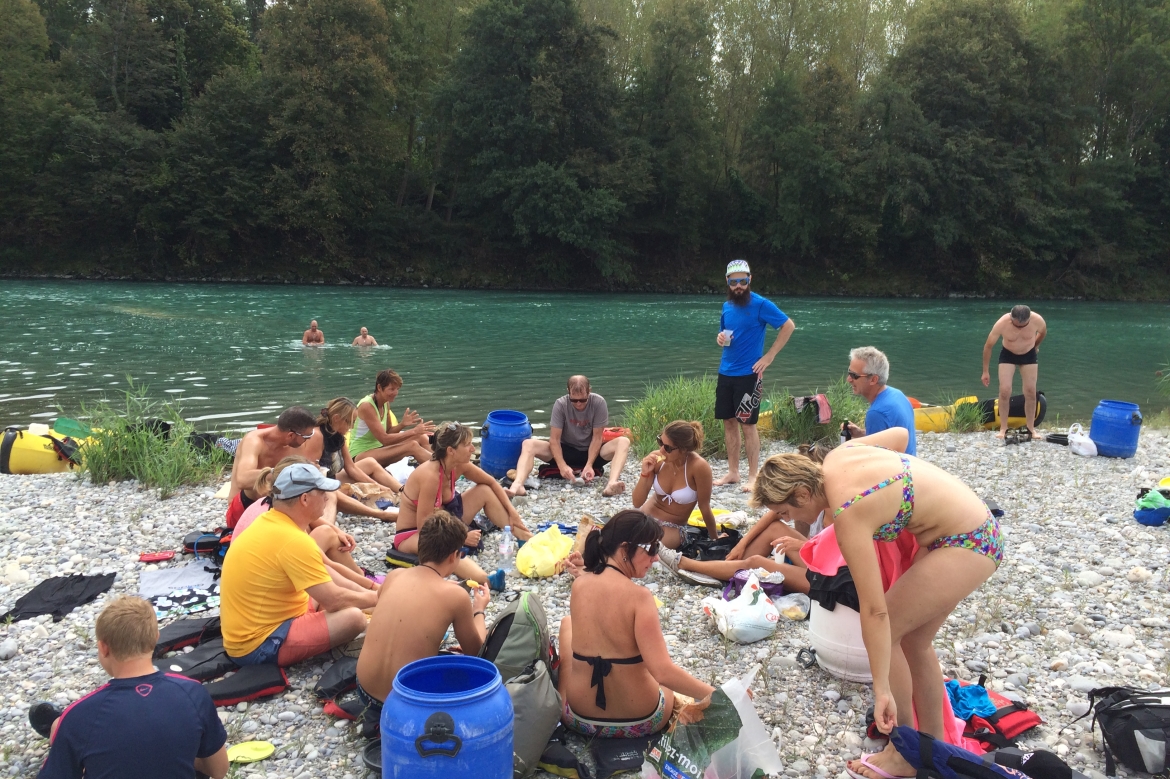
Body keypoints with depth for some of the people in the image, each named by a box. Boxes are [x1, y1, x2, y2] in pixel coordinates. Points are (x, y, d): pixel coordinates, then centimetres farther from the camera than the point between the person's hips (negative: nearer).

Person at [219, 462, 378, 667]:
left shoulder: (269, 522, 6)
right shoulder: (293, 540, -24)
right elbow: (334, 600, -21)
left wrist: (367, 590, 13)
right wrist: (372, 598, -3)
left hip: (246, 632, 10)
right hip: (258, 645, -10)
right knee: (352, 618, -20)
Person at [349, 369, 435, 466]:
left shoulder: (386, 403, 6)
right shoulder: (366, 406, -19)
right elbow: (384, 439, -23)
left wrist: (402, 424, -10)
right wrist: (414, 431, -24)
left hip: (377, 448, 8)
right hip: (360, 455, -8)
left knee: (422, 438, -9)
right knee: (412, 446, -26)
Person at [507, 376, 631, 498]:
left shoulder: (599, 403, -16)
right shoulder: (560, 404, -16)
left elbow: (597, 437, -13)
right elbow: (554, 439, -16)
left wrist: (589, 465, -25)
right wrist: (562, 466, -31)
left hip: (591, 452, 0)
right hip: (566, 451, 1)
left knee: (623, 442, -28)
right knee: (528, 444, -23)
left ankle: (611, 484, -51)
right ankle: (518, 485, -46)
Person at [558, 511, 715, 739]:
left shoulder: (579, 585, -8)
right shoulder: (639, 596, -23)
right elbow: (663, 672, -27)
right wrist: (715, 694, -19)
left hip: (579, 719, 3)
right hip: (640, 723, -3)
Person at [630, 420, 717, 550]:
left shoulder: (698, 466, -24)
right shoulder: (656, 459, -12)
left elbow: (705, 507, -10)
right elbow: (637, 503, -7)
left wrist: (715, 539, 1)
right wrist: (645, 473, -22)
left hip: (672, 528, -3)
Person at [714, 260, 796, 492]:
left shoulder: (761, 304, -10)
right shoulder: (727, 306, 10)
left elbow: (788, 326, -11)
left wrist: (769, 356, -14)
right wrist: (721, 338, -2)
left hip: (748, 374, -6)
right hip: (725, 373, 6)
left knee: (747, 425, -3)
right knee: (729, 422, 9)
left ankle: (753, 476, 6)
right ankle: (732, 473, 18)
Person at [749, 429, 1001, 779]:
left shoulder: (848, 514, -26)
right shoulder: (836, 458, -4)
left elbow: (874, 610, -25)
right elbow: (899, 433, 14)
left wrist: (882, 689, -20)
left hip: (968, 545, -9)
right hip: (974, 527, 9)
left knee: (885, 632, -4)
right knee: (914, 640, 14)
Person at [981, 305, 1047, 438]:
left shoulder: (1038, 320, -28)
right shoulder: (1001, 323, -32)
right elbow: (988, 346, -18)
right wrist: (985, 371, -12)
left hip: (1029, 355, 1)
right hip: (1008, 355, -1)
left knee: (1030, 392, -1)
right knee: (1004, 391, -12)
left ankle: (1031, 428, 11)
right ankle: (1003, 429, -2)